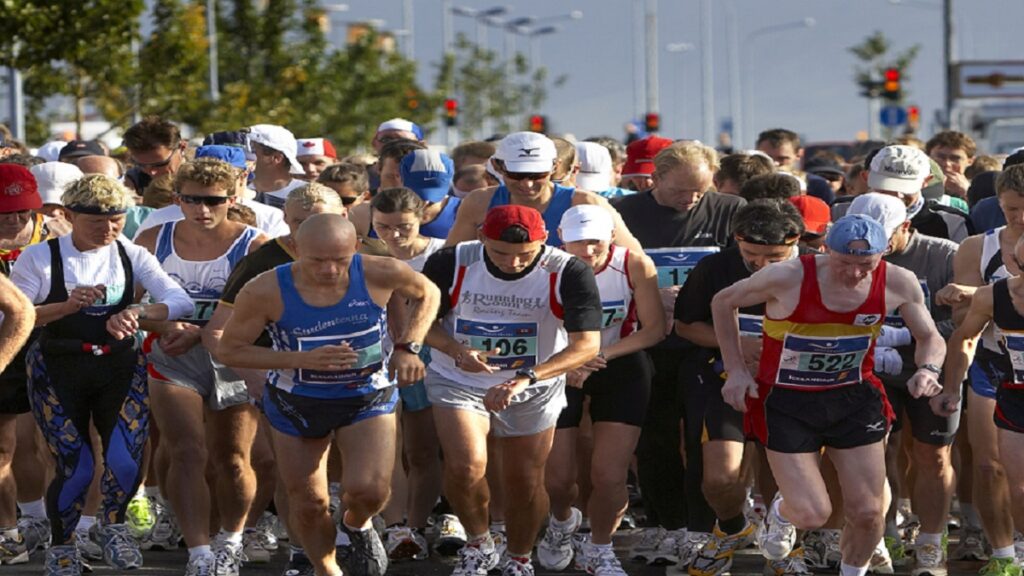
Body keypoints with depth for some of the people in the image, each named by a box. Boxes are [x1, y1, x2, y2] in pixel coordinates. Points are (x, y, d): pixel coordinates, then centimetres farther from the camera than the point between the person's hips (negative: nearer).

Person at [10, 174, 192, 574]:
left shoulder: (132, 256, 2)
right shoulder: (40, 257, -5)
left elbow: (181, 302, -9)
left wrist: (137, 312, -29)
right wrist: (66, 306, -27)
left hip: (121, 368, 2)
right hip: (58, 372, -2)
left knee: (125, 460, -12)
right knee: (76, 466, -9)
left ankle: (112, 526, 21)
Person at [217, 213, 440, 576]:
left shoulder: (379, 274, -22)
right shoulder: (266, 292, -26)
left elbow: (427, 293, 1)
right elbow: (229, 351, -15)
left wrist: (407, 347, -12)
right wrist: (302, 359, -26)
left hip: (369, 398, 0)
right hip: (298, 404, 0)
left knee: (368, 489, -20)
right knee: (308, 504, 9)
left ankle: (357, 525, 18)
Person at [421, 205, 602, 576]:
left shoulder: (568, 274, -23)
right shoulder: (450, 264, -18)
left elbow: (587, 344, -29)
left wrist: (525, 378, -42)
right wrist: (456, 351, -27)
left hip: (535, 390, 0)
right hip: (459, 380, 0)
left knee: (526, 479, 7)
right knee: (465, 467, -19)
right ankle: (478, 545, 9)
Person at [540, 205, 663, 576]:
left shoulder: (635, 267, -18)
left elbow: (654, 329, -13)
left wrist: (603, 354, -25)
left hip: (621, 368, 0)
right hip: (559, 372, 0)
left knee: (610, 478, -8)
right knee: (557, 479, 4)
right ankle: (563, 522, 42)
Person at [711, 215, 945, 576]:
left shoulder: (898, 285, -14)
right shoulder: (787, 278, -23)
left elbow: (930, 337, 4)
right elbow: (723, 303, -5)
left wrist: (928, 369, -18)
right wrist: (736, 369, -8)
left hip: (854, 399, 3)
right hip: (787, 402, -3)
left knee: (868, 512, 1)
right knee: (812, 515, -8)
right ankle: (782, 513, 31)